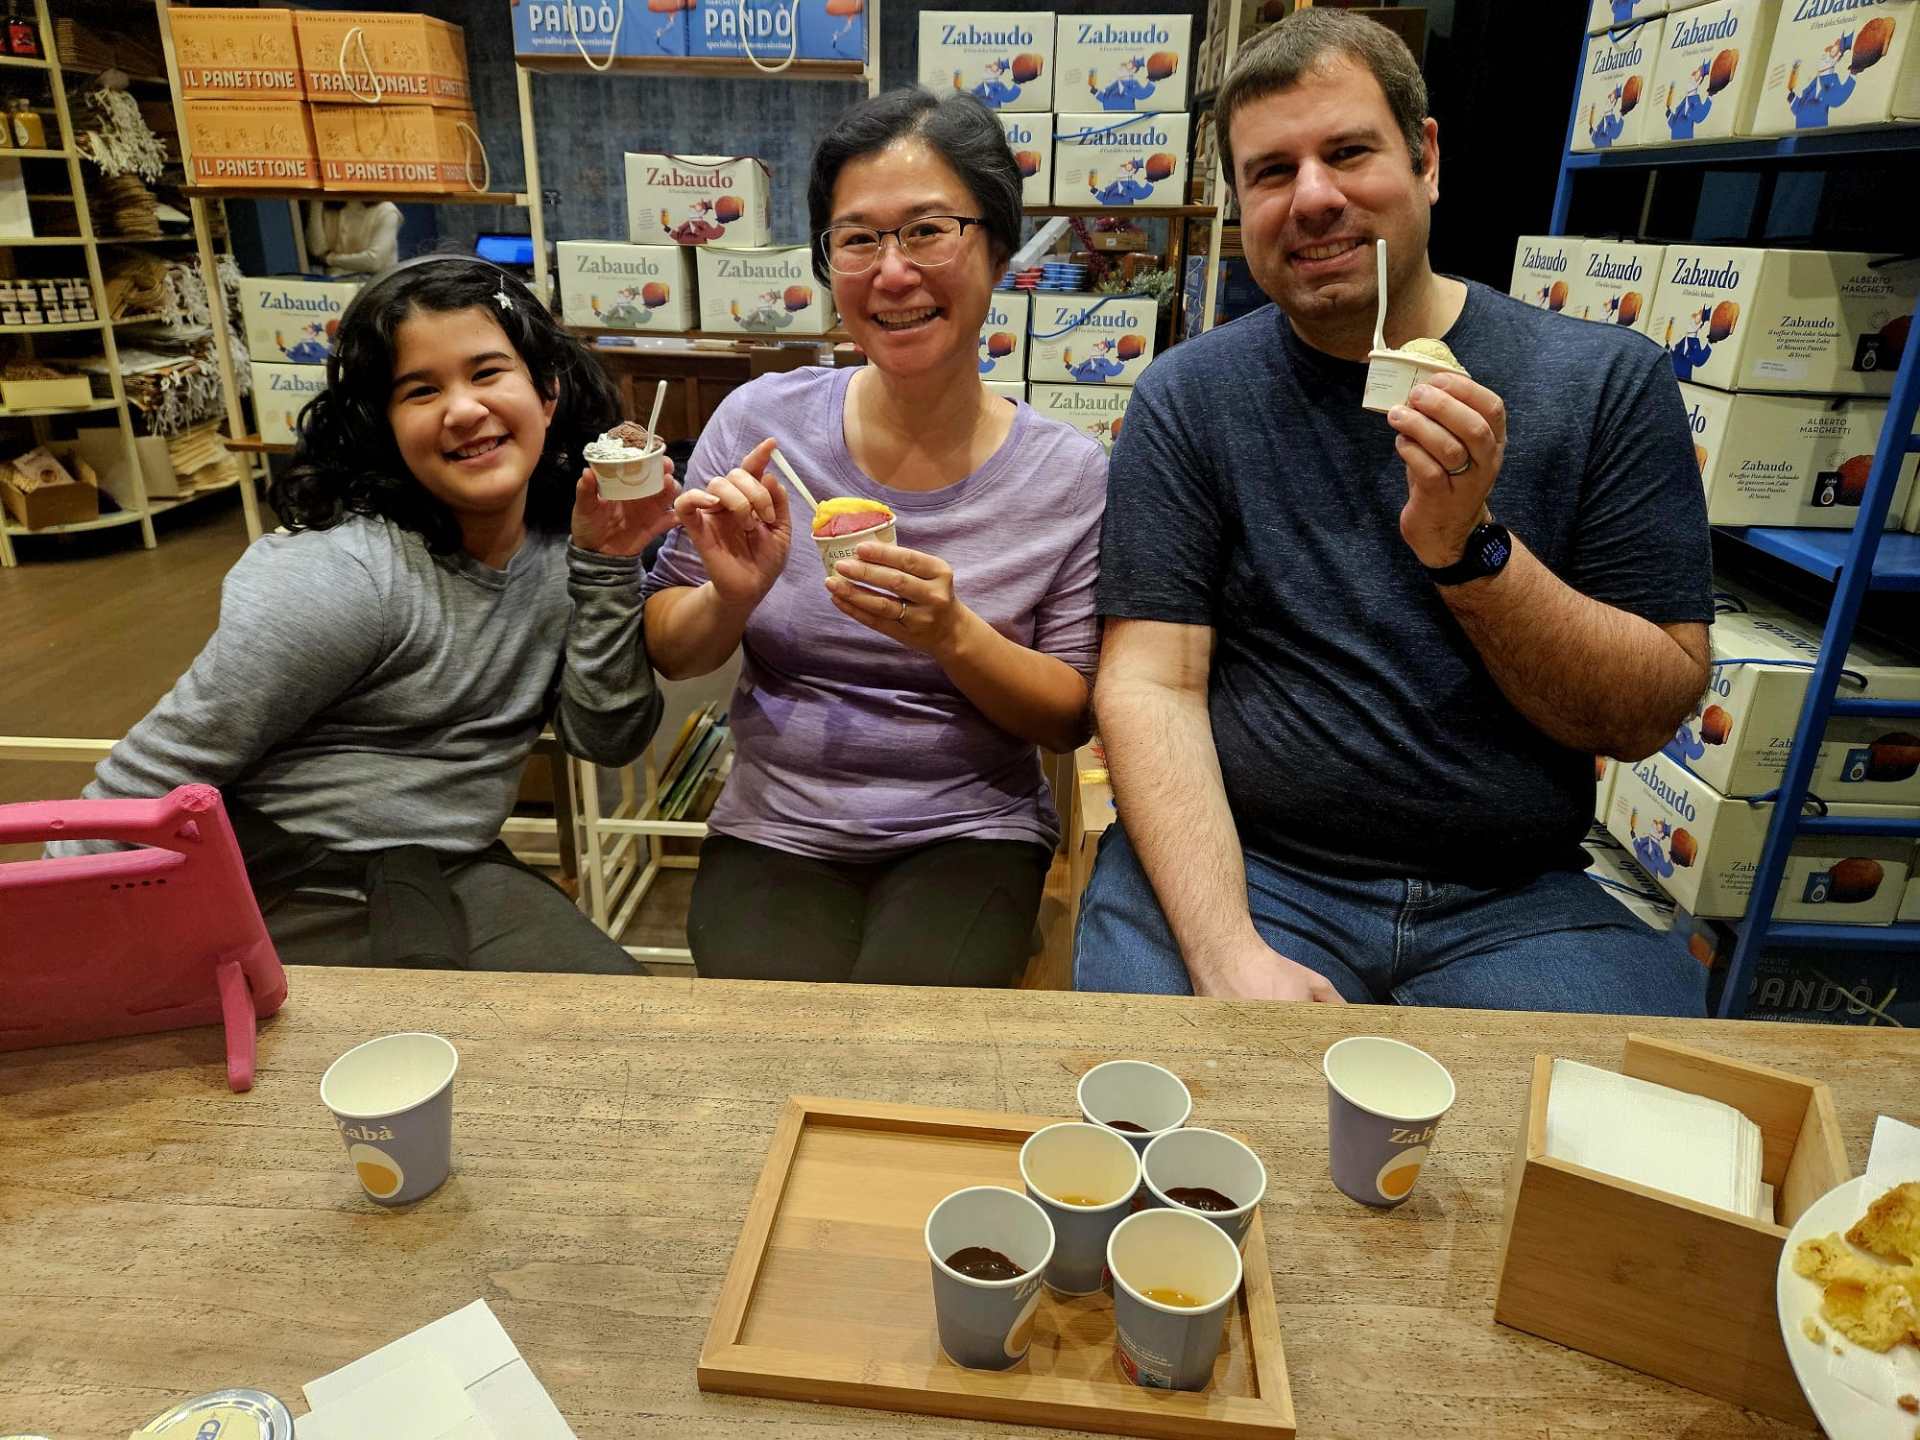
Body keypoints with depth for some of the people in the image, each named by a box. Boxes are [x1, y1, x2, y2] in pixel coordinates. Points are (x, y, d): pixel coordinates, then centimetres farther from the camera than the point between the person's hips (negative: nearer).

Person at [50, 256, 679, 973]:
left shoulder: (562, 544, -2)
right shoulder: (345, 575, -21)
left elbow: (609, 738, -3)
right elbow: (152, 777, -15)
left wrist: (608, 566, -13)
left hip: (457, 872, 6)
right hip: (303, 892, -5)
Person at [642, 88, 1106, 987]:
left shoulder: (1071, 476, -8)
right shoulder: (760, 422, -5)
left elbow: (1071, 718, -3)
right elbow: (668, 653, 3)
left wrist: (957, 637, -21)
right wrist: (732, 597, -19)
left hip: (970, 835, 0)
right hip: (775, 832, 1)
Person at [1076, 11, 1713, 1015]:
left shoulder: (1607, 381, 2)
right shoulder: (1186, 398, 0)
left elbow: (1647, 718, -1)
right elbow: (1150, 684, -8)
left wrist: (1470, 547, -18)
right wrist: (1229, 953, -21)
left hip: (1513, 902, 2)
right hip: (1232, 870, -1)